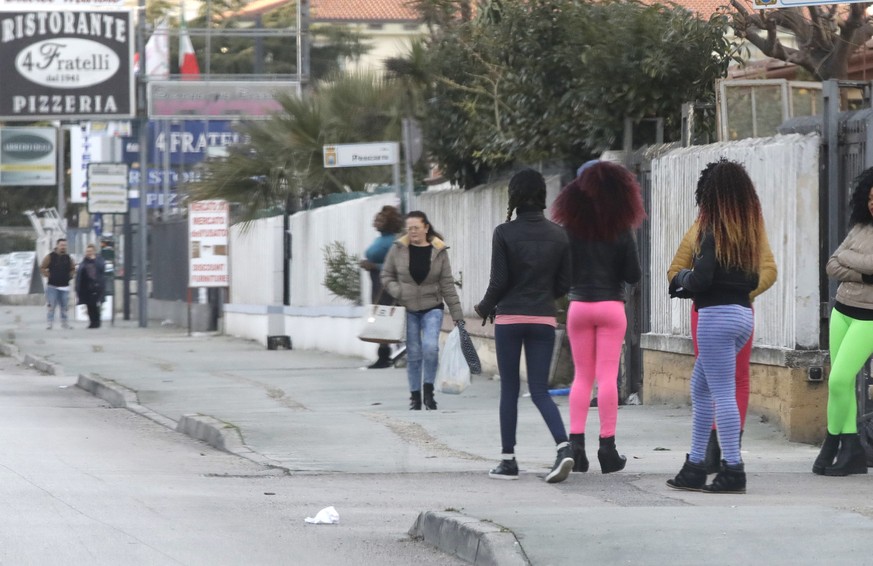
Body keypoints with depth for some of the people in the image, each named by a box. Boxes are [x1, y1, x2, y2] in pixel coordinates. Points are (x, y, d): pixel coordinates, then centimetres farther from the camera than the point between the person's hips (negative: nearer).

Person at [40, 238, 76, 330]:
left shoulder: (68, 258, 8)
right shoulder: (50, 257, -3)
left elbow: (73, 269, 21)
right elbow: (42, 268, 1)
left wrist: (70, 276, 5)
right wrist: (47, 275, -10)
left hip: (64, 287, 4)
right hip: (52, 286, -4)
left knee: (64, 307, 9)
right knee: (51, 306, -6)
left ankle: (65, 323, 18)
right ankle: (49, 324, -4)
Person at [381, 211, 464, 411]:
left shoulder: (439, 251, -2)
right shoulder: (398, 249, -2)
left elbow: (447, 284, -1)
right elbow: (386, 276, 6)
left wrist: (457, 314, -2)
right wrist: (398, 293, -12)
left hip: (432, 307, -1)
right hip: (408, 309, 1)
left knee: (430, 347, -19)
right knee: (413, 354, 2)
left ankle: (429, 391, -2)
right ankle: (415, 396, 16)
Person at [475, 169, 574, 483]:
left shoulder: (504, 233, -9)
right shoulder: (558, 235, 1)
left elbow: (498, 281, -9)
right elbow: (564, 284, 5)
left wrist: (485, 308, 10)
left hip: (510, 318, -3)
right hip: (544, 319, 3)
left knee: (509, 390, 8)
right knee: (540, 390, 5)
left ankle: (508, 461, 9)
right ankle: (563, 446, -18)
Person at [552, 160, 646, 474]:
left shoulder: (571, 229, -1)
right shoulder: (621, 231, -5)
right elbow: (633, 274, -4)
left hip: (579, 305, 2)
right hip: (611, 305, -2)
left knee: (582, 377, 9)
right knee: (607, 377, -1)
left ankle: (575, 443, 1)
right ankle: (607, 447, -2)